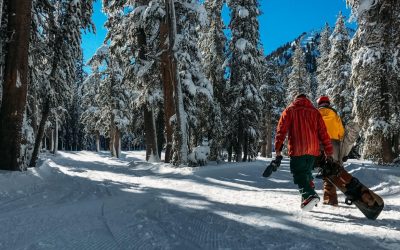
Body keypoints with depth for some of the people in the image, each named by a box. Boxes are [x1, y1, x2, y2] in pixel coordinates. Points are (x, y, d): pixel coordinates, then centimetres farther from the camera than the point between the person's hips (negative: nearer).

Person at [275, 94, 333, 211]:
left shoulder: (289, 110, 6)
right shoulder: (315, 112, 14)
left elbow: (281, 130, -4)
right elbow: (323, 133, 9)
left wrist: (278, 148, -4)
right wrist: (328, 152, 11)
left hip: (297, 149, -4)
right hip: (313, 149, 4)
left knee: (298, 173, -2)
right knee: (307, 171, 20)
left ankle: (310, 195, -22)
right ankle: (310, 193, 17)